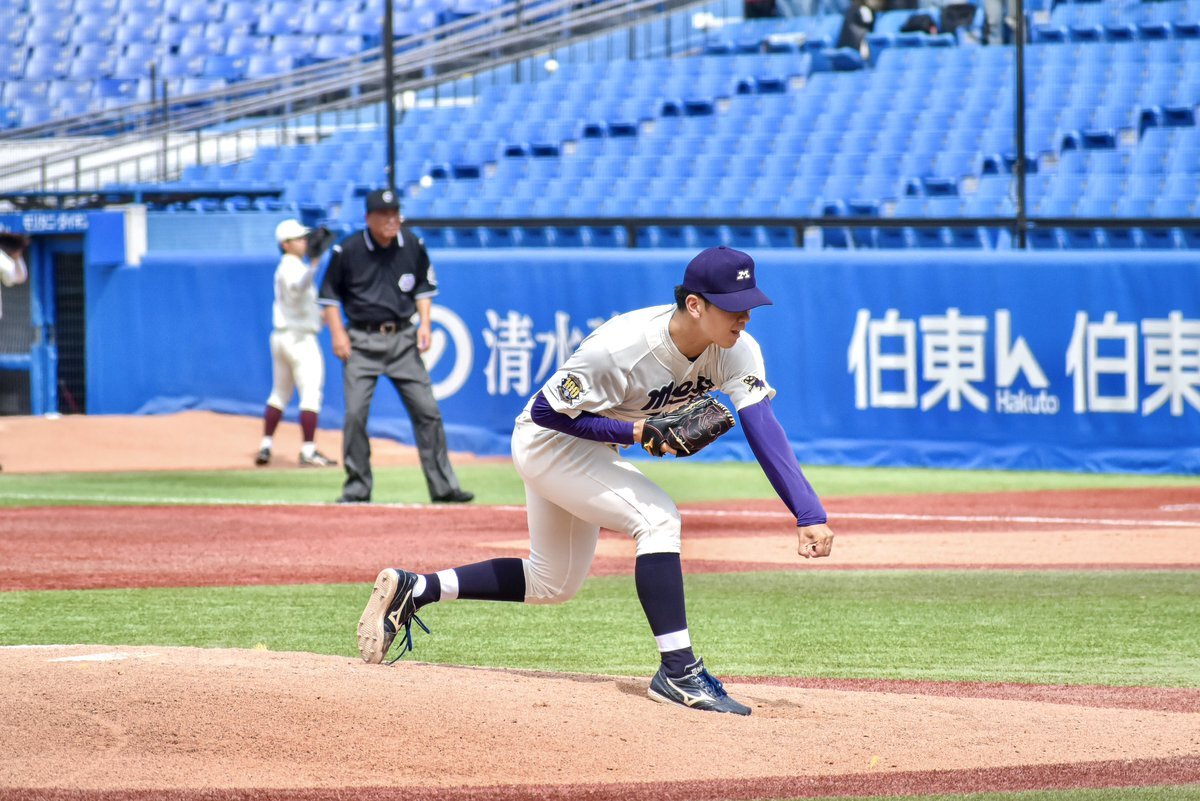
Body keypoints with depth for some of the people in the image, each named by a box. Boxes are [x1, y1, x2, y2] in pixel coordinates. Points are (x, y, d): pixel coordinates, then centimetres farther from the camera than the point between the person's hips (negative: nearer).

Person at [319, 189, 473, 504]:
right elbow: (329, 293, 3)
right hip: (362, 341, -2)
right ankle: (357, 488, 3)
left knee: (427, 410, -2)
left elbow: (424, 286, 14)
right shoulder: (347, 250, -7)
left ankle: (443, 486, 3)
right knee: (355, 413, -9)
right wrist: (337, 333, -5)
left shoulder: (413, 246, 1)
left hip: (403, 338, 2)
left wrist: (425, 323, 2)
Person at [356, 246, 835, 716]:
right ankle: (677, 671, -24)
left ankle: (411, 590, 28)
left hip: (591, 448, 8)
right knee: (656, 517, -26)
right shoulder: (621, 348, -35)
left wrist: (809, 515, -38)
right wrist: (638, 433, -33)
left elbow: (763, 429, -27)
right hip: (547, 443, -8)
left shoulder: (737, 351, -19)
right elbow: (547, 411, -25)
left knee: (553, 583, 18)